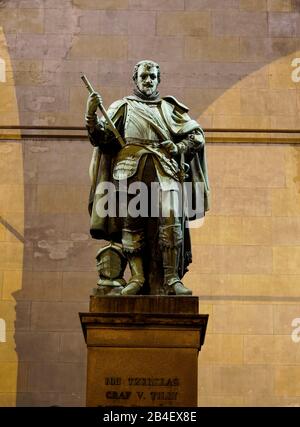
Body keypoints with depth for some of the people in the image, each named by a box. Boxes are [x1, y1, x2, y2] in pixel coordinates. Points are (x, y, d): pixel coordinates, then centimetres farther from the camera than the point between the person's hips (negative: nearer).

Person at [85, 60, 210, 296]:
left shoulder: (169, 108, 23)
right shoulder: (123, 107, 19)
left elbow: (197, 136, 21)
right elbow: (102, 137, 7)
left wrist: (179, 147, 3)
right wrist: (92, 115, -10)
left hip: (164, 171, 0)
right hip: (131, 171, 0)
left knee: (171, 220, -17)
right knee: (132, 224, -7)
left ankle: (172, 279, -18)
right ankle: (137, 278, -4)